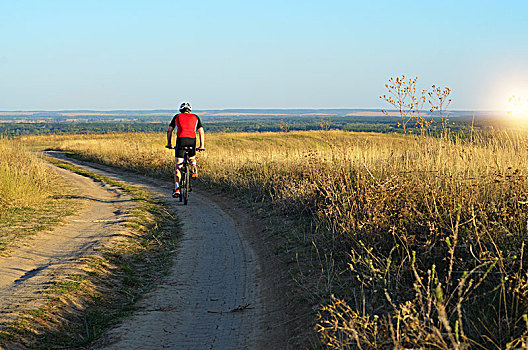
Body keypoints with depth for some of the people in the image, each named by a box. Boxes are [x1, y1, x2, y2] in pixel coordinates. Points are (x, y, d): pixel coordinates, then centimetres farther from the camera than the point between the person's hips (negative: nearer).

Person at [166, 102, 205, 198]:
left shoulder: (177, 117, 22)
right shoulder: (195, 117, 23)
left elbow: (169, 131, 20)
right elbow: (201, 132, 18)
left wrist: (169, 143, 28)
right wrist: (202, 146, 22)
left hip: (181, 139, -1)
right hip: (192, 139, 1)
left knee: (178, 165, 2)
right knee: (192, 158, 31)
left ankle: (177, 188, -9)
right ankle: (194, 170, 0)